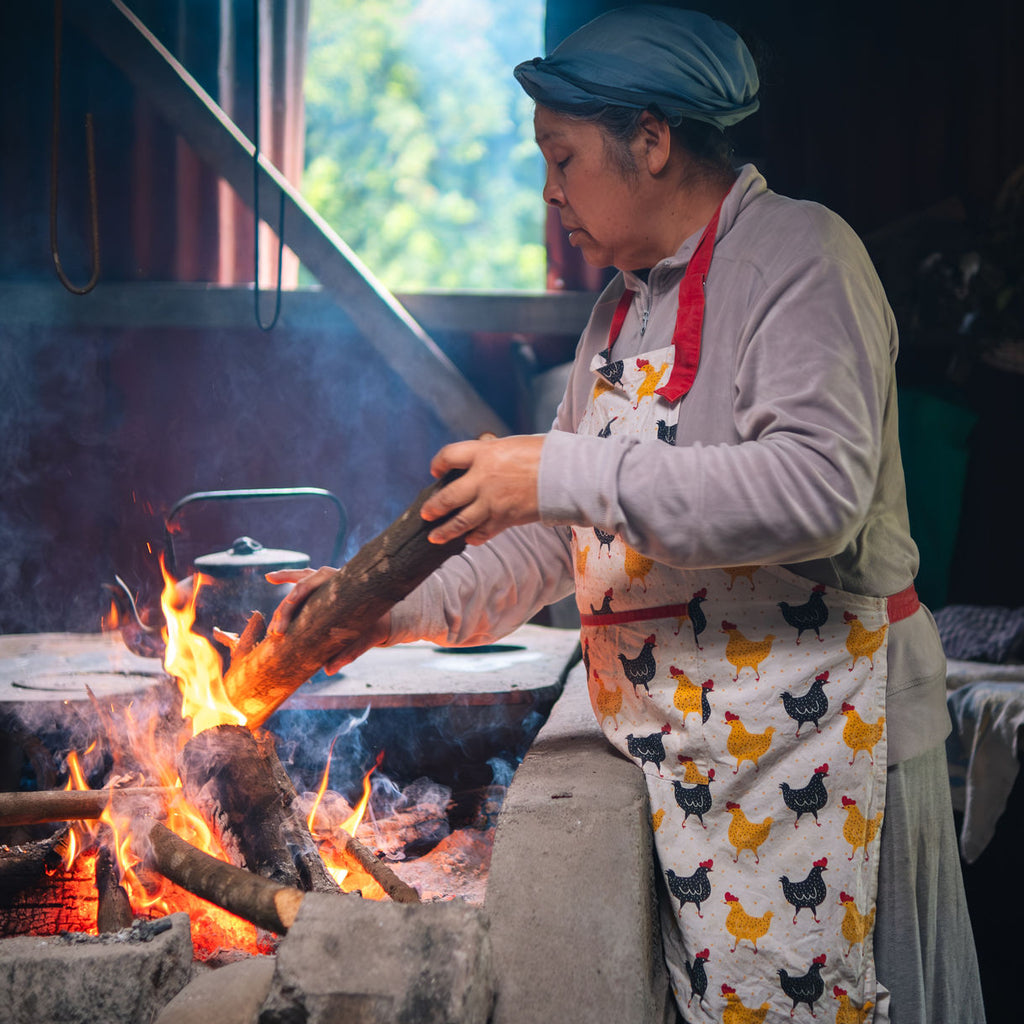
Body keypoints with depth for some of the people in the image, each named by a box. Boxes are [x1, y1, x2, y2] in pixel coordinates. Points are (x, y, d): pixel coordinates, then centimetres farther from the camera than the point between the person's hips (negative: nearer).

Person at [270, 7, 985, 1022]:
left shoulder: (794, 252, -9)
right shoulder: (623, 306, 17)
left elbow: (819, 489, -24)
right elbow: (560, 533, 19)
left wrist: (565, 470, -24)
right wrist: (397, 607, 7)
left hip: (808, 733, -7)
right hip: (676, 746, 7)